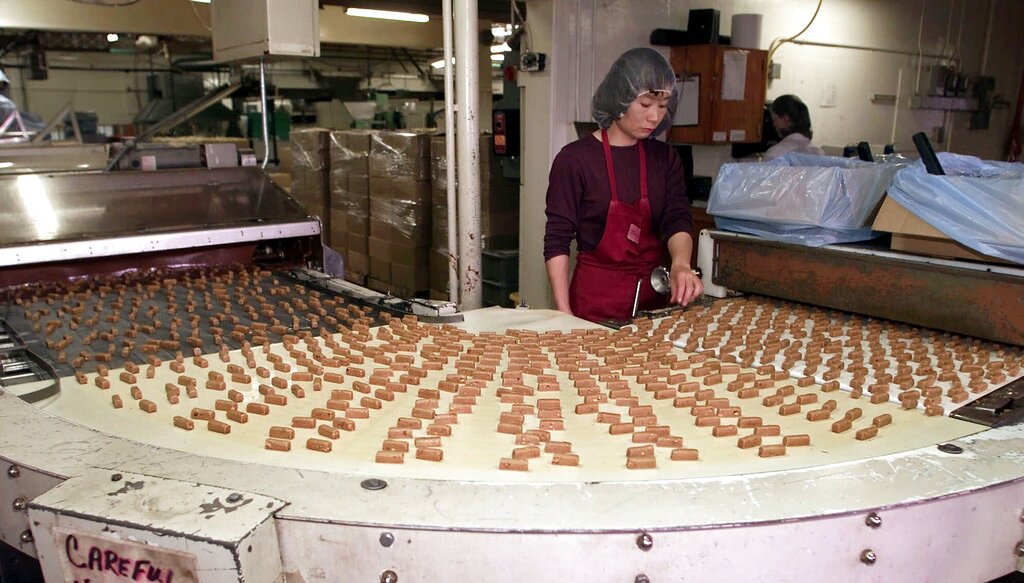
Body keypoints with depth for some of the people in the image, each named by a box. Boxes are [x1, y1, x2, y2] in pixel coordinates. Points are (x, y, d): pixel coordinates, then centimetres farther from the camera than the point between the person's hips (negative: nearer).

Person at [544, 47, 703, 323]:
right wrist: (564, 315, -17)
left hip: (653, 295, 5)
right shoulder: (575, 159, -10)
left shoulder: (665, 158, 6)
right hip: (596, 300, -5)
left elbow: (677, 219, -4)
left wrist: (680, 264, -26)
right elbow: (556, 242, -10)